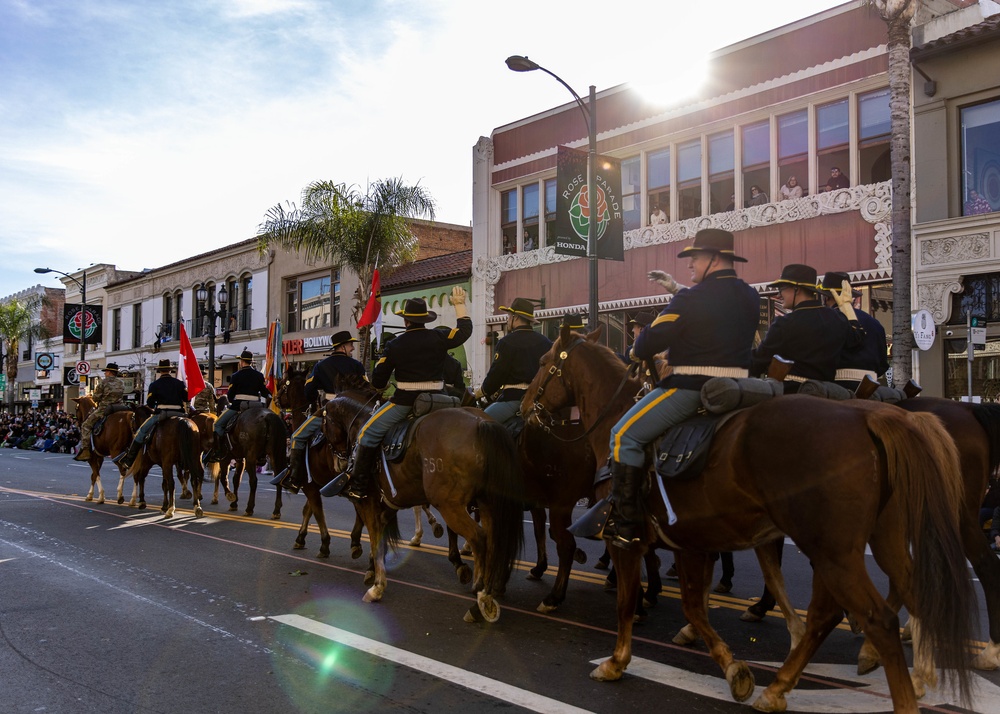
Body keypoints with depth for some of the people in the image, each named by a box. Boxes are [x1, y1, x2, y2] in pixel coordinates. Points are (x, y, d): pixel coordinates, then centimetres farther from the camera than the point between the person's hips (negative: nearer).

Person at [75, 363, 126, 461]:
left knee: (85, 425, 4)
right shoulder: (121, 383, 10)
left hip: (104, 409, -5)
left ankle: (85, 450, -6)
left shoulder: (104, 382, -6)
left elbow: (95, 398, -3)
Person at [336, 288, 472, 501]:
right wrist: (460, 305, 29)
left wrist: (383, 386, 25)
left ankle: (358, 485, 1)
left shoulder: (395, 344, -3)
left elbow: (378, 381, 1)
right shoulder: (439, 338, 1)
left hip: (404, 401, -4)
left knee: (369, 432, 5)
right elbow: (465, 330, 18)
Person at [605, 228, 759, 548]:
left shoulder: (692, 299, -13)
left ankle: (625, 522, -7)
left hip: (691, 388, -8)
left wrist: (637, 351, 12)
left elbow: (651, 341, -11)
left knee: (625, 435, -4)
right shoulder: (751, 297, 10)